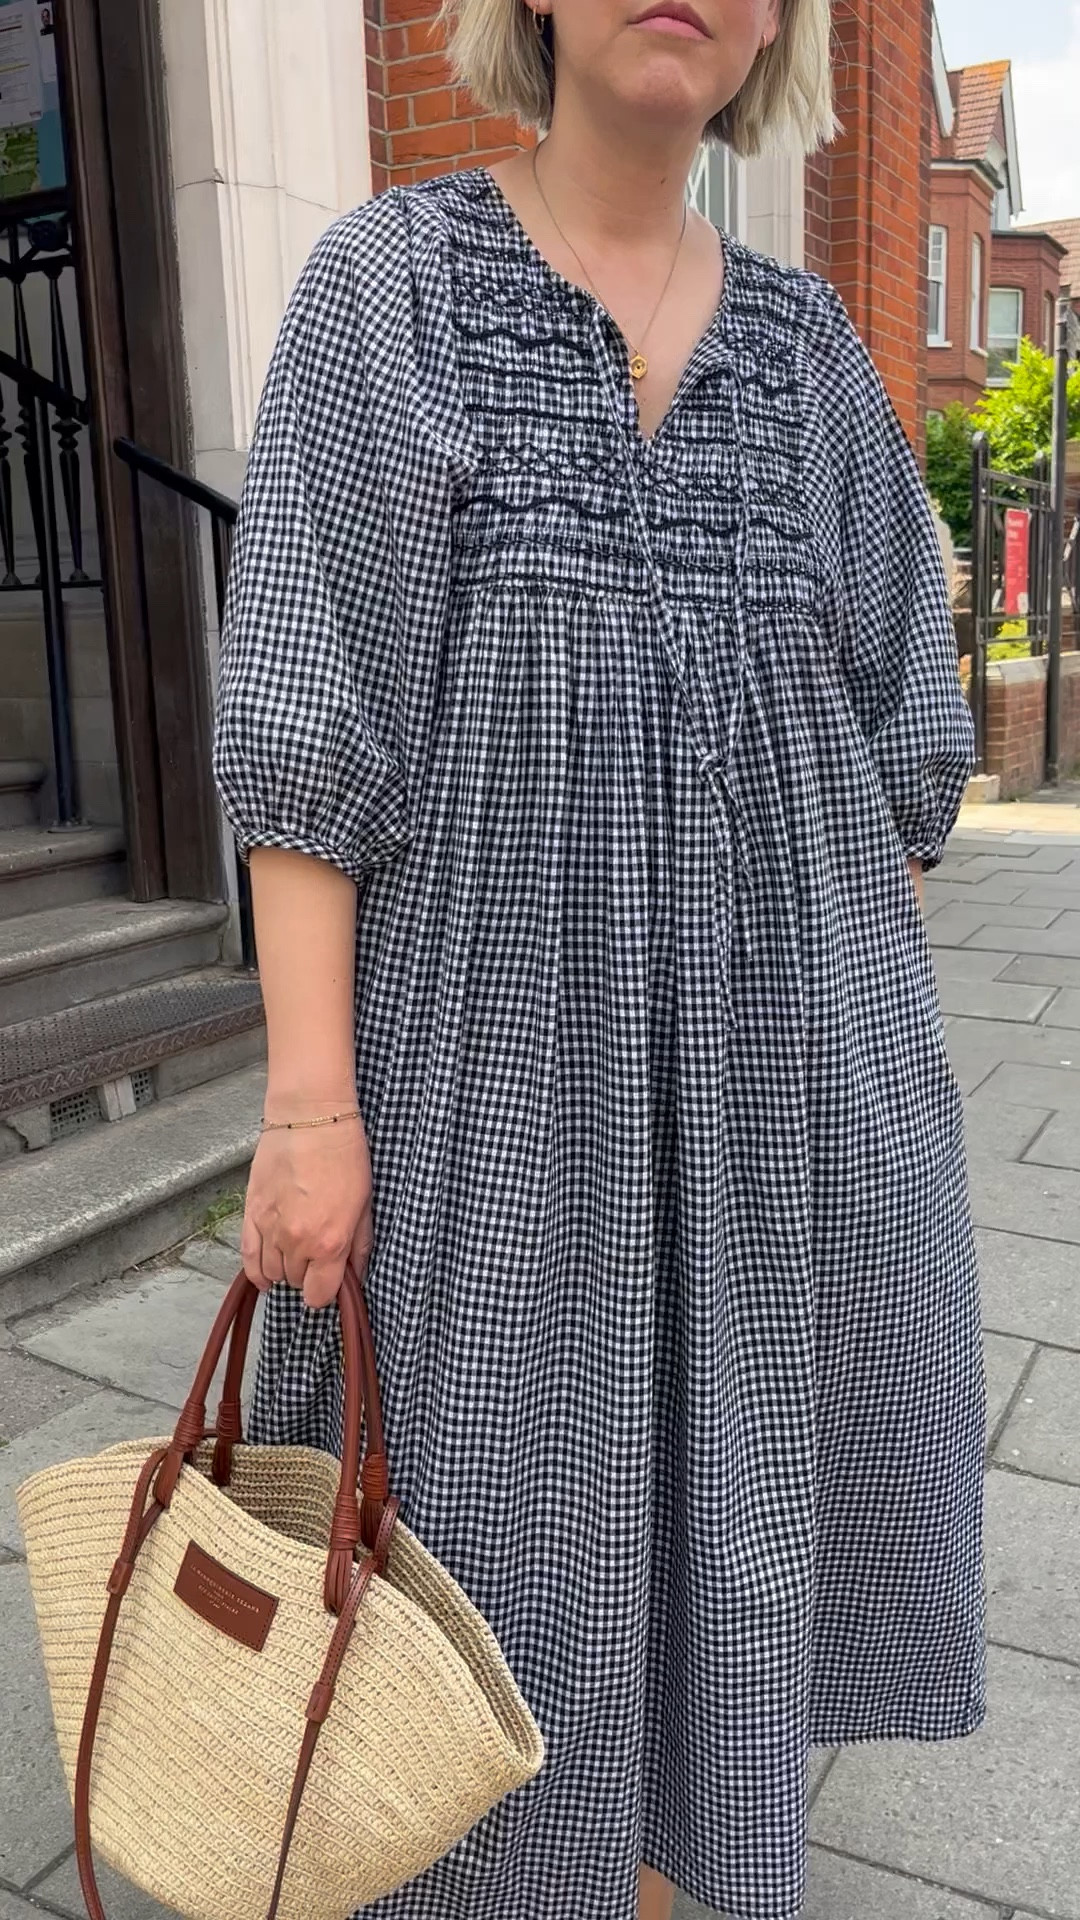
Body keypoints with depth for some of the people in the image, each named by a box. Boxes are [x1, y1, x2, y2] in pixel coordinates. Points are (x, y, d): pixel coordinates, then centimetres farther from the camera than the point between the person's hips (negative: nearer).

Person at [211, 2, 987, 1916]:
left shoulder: (803, 335, 10)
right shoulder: (386, 277, 0)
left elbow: (888, 717, 13)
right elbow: (304, 700, -8)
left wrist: (882, 1034, 12)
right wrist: (311, 1090, -15)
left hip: (763, 1028, 4)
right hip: (494, 1027, -3)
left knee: (706, 1476, 16)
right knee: (496, 1486, 8)